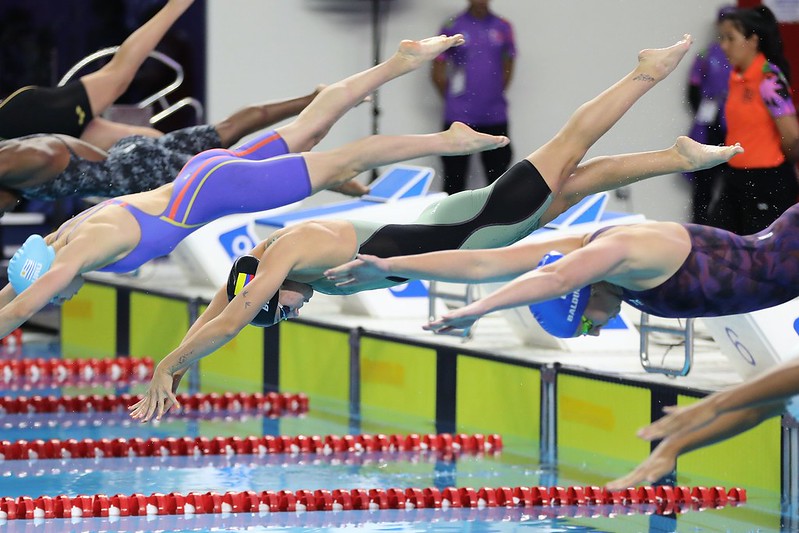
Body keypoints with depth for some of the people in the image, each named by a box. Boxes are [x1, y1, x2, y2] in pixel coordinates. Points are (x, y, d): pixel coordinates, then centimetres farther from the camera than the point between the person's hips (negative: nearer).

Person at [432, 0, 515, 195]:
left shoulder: (503, 28, 5)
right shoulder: (452, 27, -2)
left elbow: (507, 68, 14)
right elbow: (438, 73, 1)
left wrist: (494, 97, 8)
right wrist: (455, 101, 2)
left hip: (495, 117, 2)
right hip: (459, 117, -2)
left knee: (498, 178, 6)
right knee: (454, 180, 3)